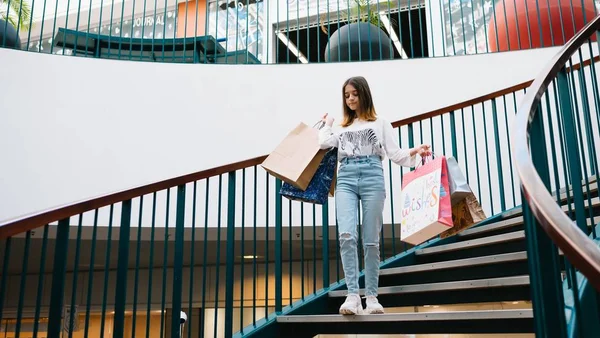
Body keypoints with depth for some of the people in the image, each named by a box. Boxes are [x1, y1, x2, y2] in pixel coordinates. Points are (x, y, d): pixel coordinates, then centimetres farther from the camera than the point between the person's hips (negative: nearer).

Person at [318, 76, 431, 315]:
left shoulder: (380, 123, 17)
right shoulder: (341, 127, 24)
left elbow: (394, 153, 9)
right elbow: (324, 144, 7)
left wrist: (414, 152, -8)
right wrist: (327, 123, 22)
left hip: (372, 177, -1)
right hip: (346, 179, 2)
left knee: (371, 240, -3)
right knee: (347, 235, -18)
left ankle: (371, 297, 4)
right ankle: (352, 296, -19)